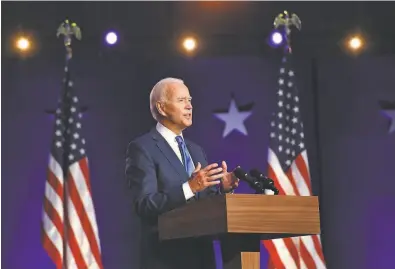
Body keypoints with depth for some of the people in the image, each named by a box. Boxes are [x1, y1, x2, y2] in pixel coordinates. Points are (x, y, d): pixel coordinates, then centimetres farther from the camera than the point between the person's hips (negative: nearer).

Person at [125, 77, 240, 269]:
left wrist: (223, 188, -4)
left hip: (201, 253, 7)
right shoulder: (142, 148, -5)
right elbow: (144, 205, -16)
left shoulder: (196, 150, 18)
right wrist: (189, 187, -25)